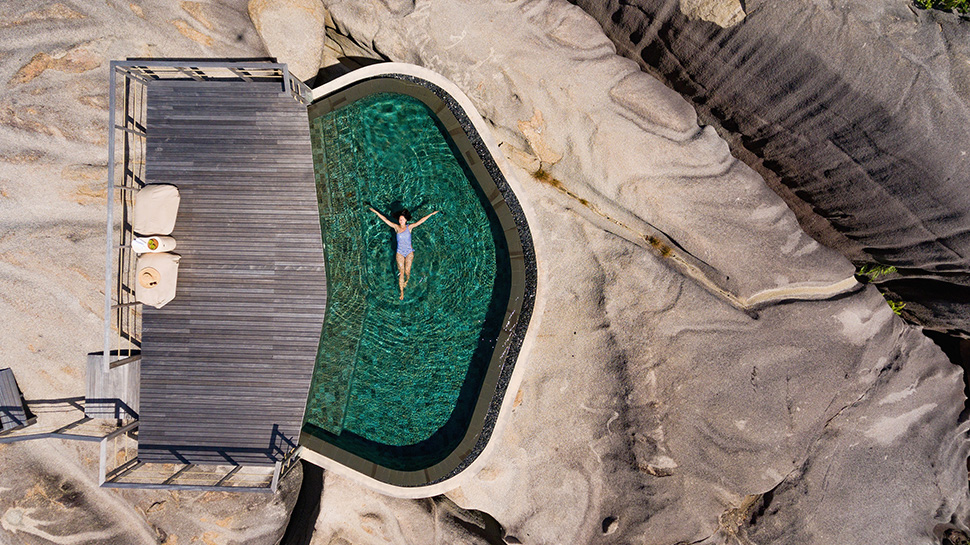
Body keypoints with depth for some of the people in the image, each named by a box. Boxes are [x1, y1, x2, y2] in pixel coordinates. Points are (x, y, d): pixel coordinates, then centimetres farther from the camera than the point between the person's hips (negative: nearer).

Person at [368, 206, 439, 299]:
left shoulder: (409, 227, -3)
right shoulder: (396, 227, -2)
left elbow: (421, 221, -5)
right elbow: (385, 219, -2)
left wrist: (431, 214, -9)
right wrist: (376, 212, -3)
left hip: (409, 252, 0)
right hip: (400, 253, 0)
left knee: (407, 271, 0)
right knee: (401, 272, -3)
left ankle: (407, 280, 37)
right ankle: (402, 292, 3)